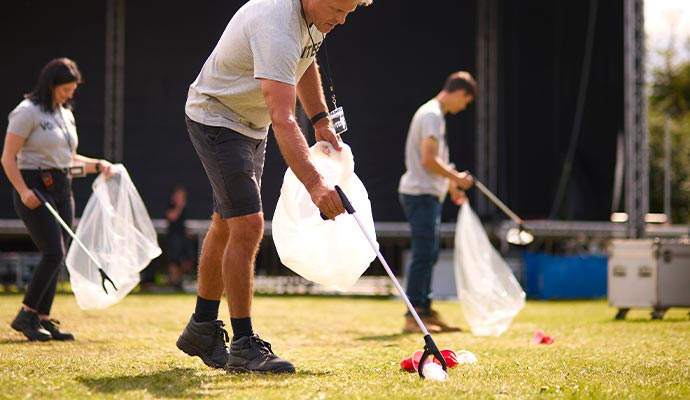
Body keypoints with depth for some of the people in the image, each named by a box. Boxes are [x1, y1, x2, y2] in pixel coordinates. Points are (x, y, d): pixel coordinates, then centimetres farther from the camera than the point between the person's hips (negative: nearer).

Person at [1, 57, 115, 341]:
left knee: (56, 258, 4)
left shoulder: (66, 114, 17)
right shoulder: (28, 112, -7)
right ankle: (26, 315, -4)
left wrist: (97, 165, 10)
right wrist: (23, 191, -21)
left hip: (61, 190, 8)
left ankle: (43, 319, 10)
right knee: (53, 253, -15)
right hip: (35, 188, -8)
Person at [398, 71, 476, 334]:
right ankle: (414, 316, -10)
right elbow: (428, 160, -21)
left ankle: (425, 312, 18)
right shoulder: (432, 115, -13)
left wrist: (451, 185, 23)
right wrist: (457, 178, -11)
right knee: (423, 255, -10)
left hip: (428, 194, 11)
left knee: (428, 255, 13)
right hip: (421, 193, -11)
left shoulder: (434, 114, 20)